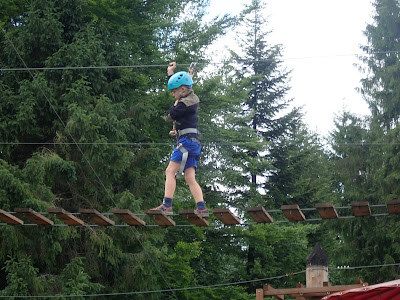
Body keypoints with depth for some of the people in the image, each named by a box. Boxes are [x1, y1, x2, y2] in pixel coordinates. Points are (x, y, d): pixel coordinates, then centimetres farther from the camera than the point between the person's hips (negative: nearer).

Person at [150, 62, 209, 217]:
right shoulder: (192, 98, 16)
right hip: (192, 142, 10)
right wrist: (170, 74, 41)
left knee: (170, 171, -11)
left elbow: (169, 116, -9)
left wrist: (175, 105, 6)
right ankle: (202, 208, -7)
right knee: (190, 178, 2)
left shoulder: (185, 103, -12)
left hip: (187, 140, -10)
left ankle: (167, 205, -18)